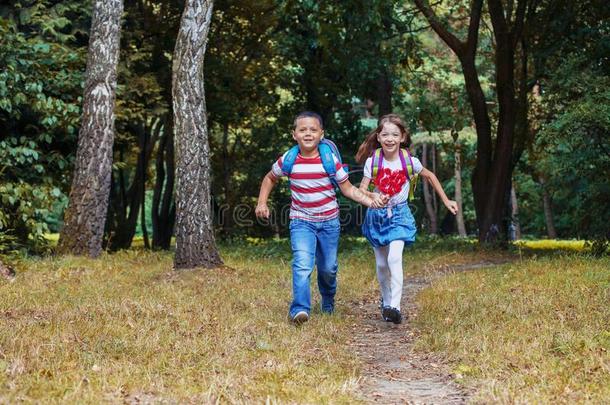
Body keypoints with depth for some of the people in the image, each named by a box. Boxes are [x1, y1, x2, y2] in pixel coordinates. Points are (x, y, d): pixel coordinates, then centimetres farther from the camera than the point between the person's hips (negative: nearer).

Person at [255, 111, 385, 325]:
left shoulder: (330, 160, -9)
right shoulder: (288, 160, -7)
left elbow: (348, 189, -2)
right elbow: (270, 179, 14)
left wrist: (370, 199, -16)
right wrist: (262, 203, 4)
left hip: (329, 221, 1)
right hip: (301, 221, -1)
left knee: (328, 268, 14)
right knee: (302, 264, -22)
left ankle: (328, 300, 42)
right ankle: (300, 309, -27)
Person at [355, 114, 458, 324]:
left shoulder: (409, 161, -9)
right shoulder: (372, 161, -9)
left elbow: (430, 176, 8)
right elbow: (361, 190, -11)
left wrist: (446, 201, 10)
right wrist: (372, 197, -34)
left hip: (399, 215, -2)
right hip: (377, 215, 2)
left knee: (394, 257, -22)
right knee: (381, 263, 10)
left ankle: (395, 306, -25)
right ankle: (386, 302, 31)